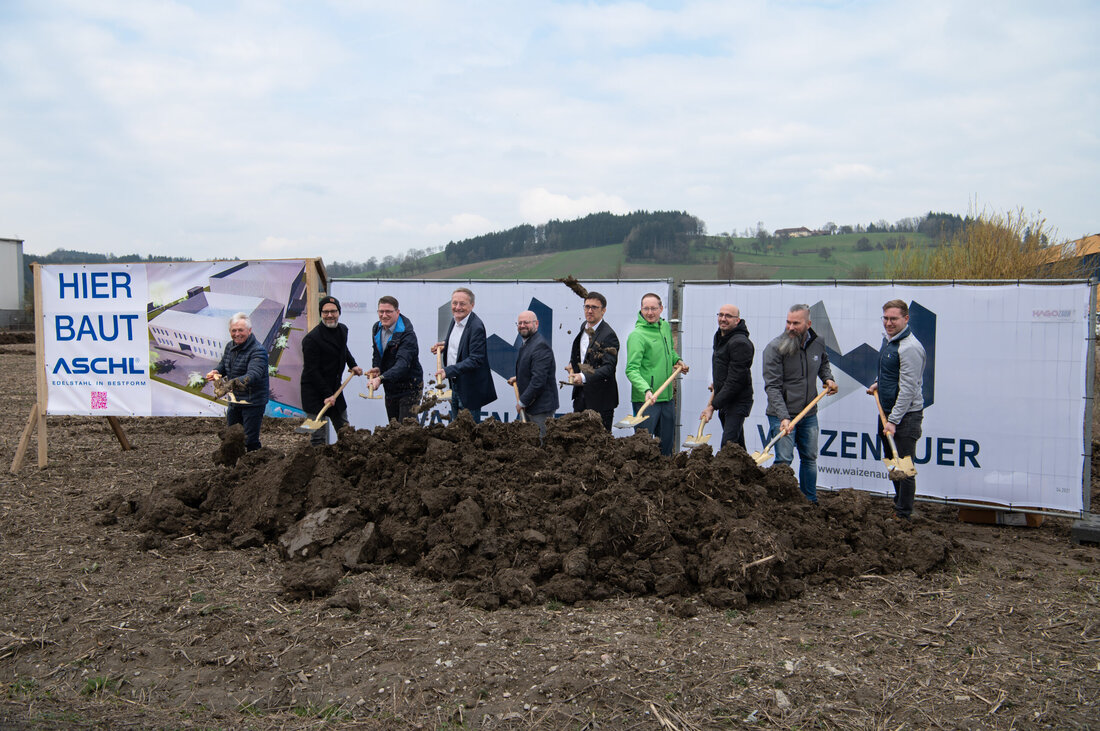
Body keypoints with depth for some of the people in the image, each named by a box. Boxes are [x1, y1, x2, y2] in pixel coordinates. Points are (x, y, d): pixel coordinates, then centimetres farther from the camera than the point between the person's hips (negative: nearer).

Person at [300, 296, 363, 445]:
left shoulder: (343, 330, 6)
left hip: (334, 388, 7)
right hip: (314, 390, -7)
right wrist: (326, 395, -20)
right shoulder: (312, 338, -18)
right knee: (318, 437, -6)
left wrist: (352, 365, 20)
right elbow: (312, 371, -19)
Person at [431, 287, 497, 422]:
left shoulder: (476, 326, -23)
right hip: (455, 386, 9)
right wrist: (445, 345, 3)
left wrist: (448, 371, -32)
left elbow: (476, 360, -28)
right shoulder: (454, 321, 6)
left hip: (470, 389, -9)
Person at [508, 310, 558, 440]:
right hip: (529, 405, 10)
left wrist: (522, 402, -18)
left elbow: (539, 380, -24)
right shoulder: (526, 343, 14)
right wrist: (518, 378, 12)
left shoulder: (540, 346, -20)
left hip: (541, 407, -10)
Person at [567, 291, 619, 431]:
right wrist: (572, 365, 11)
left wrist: (584, 377, -37)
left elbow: (609, 367, -26)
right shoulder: (584, 327, 10)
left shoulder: (608, 335, -16)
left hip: (600, 398, -8)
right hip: (581, 393, 8)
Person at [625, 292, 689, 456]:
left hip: (667, 398, 7)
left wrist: (677, 360, 12)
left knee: (667, 446, 17)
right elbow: (632, 370, -23)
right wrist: (646, 390, -36)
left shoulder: (666, 327, 9)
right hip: (645, 399, -7)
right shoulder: (637, 335, -15)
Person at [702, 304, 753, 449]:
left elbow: (735, 381, -23)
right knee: (737, 446, 17)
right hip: (724, 401, 10)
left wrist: (712, 406, -22)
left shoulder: (740, 343, -19)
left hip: (738, 402, -10)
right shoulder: (719, 337, 12)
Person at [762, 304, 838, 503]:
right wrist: (783, 417, -28)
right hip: (782, 415, -5)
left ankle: (811, 501, 27)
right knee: (783, 460, -7)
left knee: (810, 458, 14)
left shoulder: (817, 343, 1)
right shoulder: (774, 348, -16)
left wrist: (828, 378, 6)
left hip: (809, 414, 5)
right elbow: (772, 387, -19)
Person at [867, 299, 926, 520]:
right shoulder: (887, 340, 10)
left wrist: (893, 421, -23)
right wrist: (879, 383, 12)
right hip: (887, 410, 10)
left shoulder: (910, 348, -20)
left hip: (906, 414, -10)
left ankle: (904, 515, 4)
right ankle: (898, 504, 32)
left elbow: (908, 389, -22)